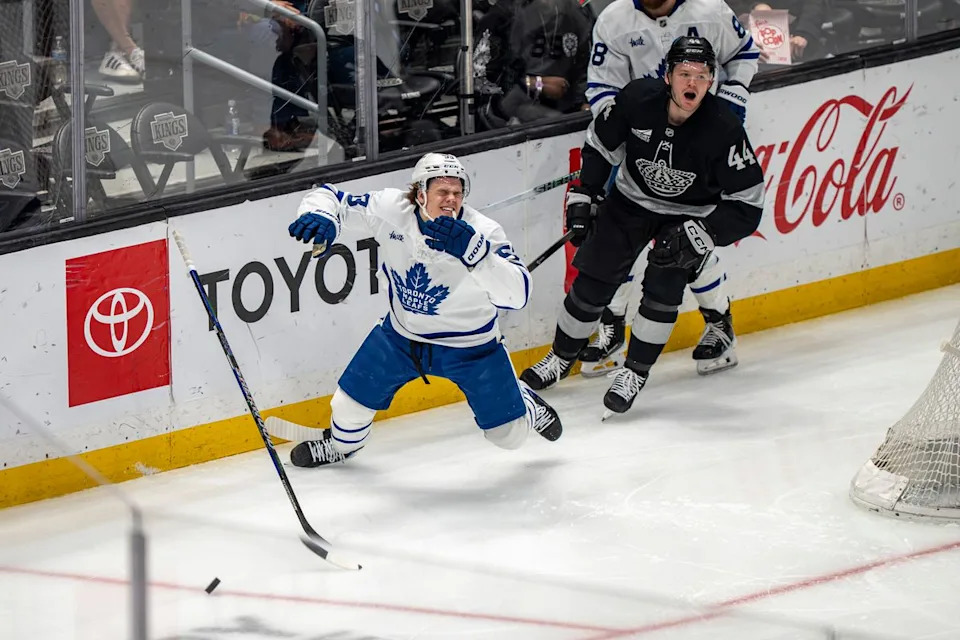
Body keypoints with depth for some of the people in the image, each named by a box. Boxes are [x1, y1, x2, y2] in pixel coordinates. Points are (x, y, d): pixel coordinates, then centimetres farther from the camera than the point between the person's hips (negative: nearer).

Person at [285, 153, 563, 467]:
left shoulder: (482, 232, -30)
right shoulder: (390, 209, -22)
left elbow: (517, 293, -41)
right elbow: (331, 197, -14)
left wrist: (472, 251, -55)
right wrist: (319, 216, -39)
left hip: (470, 344, -2)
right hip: (402, 334, 2)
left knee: (509, 435, 7)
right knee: (350, 403, 7)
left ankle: (525, 403, 45)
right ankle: (341, 444, 45)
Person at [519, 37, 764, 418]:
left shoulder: (724, 131, -30)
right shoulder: (637, 99, -24)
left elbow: (746, 207, -25)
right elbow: (600, 144, -2)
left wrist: (694, 237, -32)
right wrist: (583, 196, -5)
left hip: (689, 215, -2)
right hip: (631, 199, 2)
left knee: (663, 287, -19)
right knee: (593, 281, 2)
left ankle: (635, 373, 1)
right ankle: (561, 358, 25)